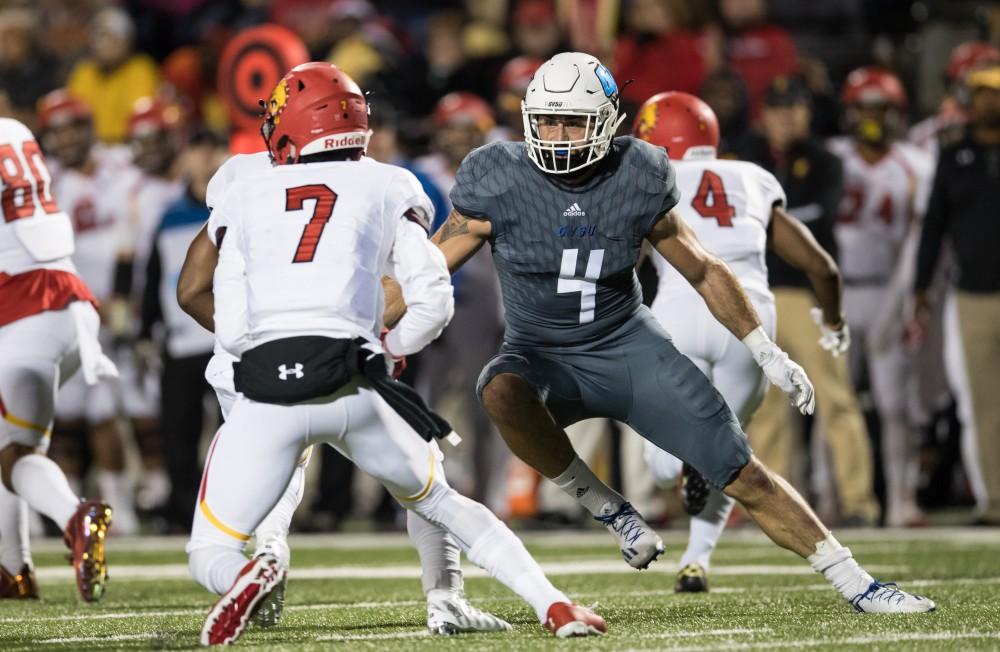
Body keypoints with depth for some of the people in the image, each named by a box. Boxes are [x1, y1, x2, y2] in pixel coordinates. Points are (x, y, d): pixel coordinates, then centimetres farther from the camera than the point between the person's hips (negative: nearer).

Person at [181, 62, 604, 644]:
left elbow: (232, 330, 9)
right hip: (353, 387, 1)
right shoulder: (385, 189, 14)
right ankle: (554, 604, 15)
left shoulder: (246, 199, 15)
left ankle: (247, 576, -26)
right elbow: (434, 303, 6)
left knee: (211, 554, 9)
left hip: (266, 395, -1)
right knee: (442, 503, 26)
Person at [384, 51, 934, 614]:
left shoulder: (638, 181, -8)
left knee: (745, 475, -6)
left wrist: (769, 355, 6)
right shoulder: (499, 184, -14)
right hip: (544, 357, -1)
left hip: (629, 346, 1)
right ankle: (605, 508, -18)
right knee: (502, 392, -38)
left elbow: (704, 271, 5)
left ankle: (854, 583, 7)